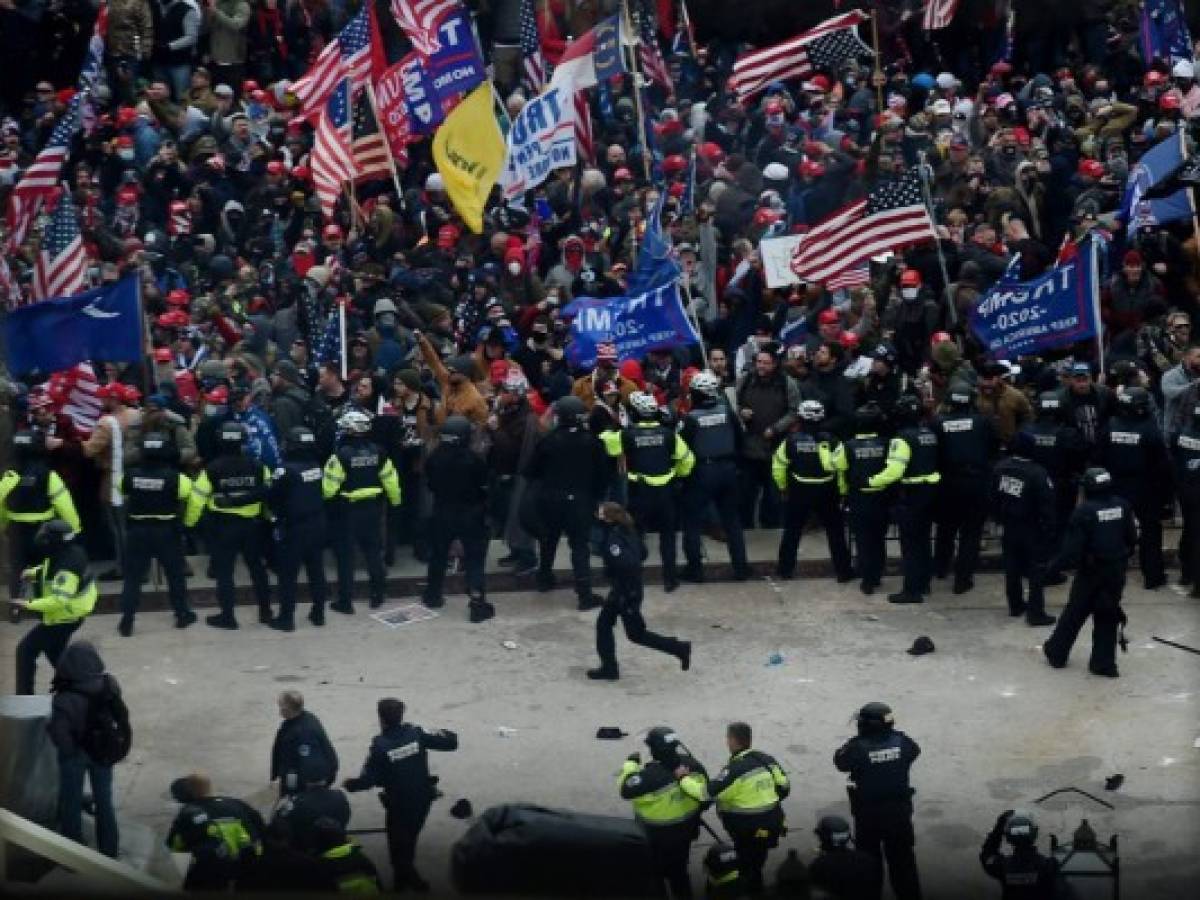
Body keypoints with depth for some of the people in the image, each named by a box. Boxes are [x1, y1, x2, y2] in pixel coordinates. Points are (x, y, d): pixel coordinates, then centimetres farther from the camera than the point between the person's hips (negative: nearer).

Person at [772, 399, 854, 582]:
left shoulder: (791, 440, -6)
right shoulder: (830, 441, -12)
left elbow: (778, 466, 1)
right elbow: (843, 467, -17)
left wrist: (783, 487, 17)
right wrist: (843, 491, -3)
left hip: (799, 492, 1)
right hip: (826, 493, -1)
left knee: (792, 531, 15)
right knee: (835, 532, 9)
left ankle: (785, 568, 19)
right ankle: (843, 571, 11)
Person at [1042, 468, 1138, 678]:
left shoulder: (1084, 511, -18)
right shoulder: (1122, 506, -4)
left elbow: (1072, 548, -18)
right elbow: (1132, 540, 4)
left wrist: (1055, 565, -6)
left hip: (1091, 573, -3)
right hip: (1116, 572, 3)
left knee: (1074, 613, 13)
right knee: (1107, 617, 12)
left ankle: (1056, 653, 27)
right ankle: (1104, 663, 11)